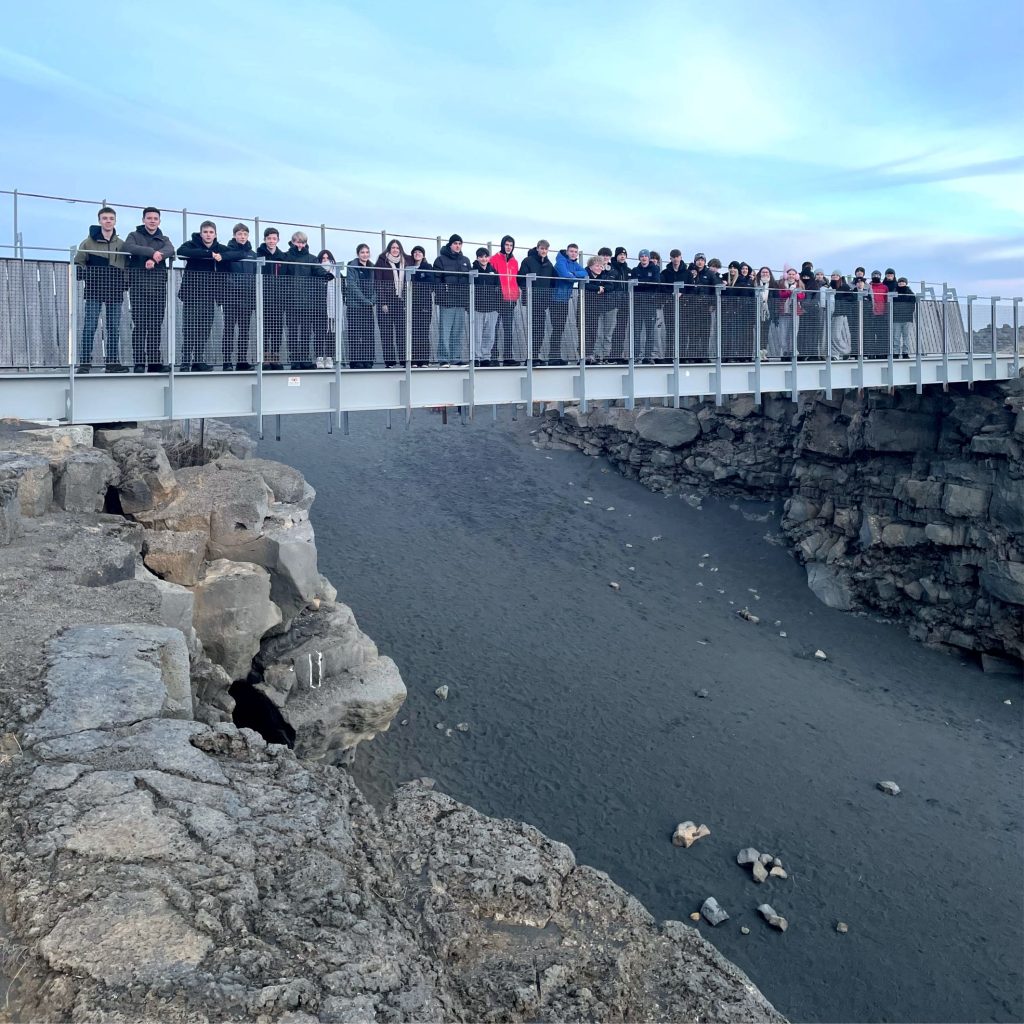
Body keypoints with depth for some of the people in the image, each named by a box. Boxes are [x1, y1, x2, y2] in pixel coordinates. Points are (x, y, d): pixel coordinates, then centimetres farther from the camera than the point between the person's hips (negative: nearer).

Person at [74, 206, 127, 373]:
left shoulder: (121, 245, 12)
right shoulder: (89, 242, 4)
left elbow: (126, 267, 18)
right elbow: (78, 263, 8)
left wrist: (125, 282, 4)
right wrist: (84, 273, -10)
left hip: (115, 292, 3)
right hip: (94, 291, -3)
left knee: (114, 328, 4)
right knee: (90, 326, -6)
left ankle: (113, 361, 10)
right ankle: (84, 362, -4)